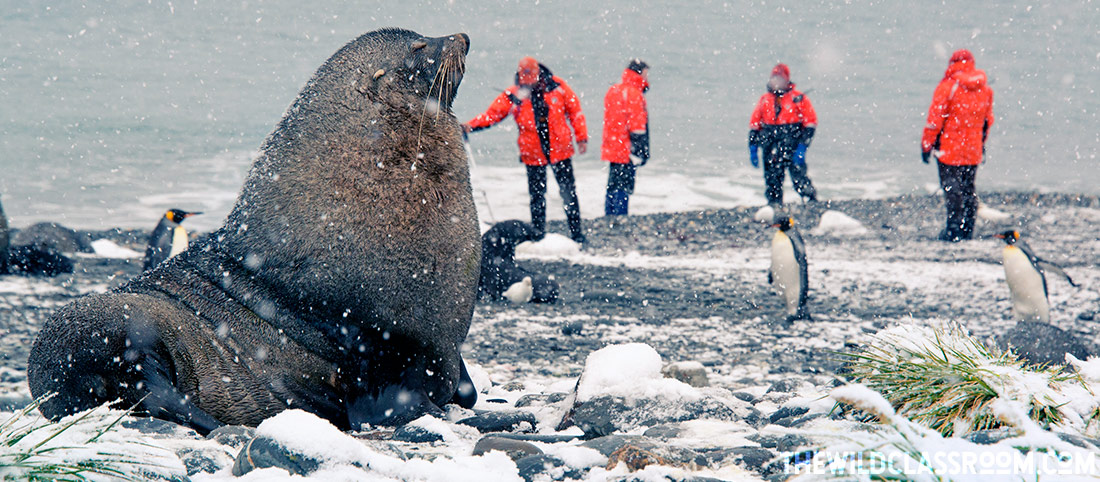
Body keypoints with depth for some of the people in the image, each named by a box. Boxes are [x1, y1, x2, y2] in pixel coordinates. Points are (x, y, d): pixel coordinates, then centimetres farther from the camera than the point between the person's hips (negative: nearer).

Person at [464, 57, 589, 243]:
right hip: (533, 155, 1)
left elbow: (574, 110, 4)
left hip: (560, 150, 0)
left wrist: (581, 137, 2)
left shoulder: (557, 86, -5)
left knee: (569, 193, 3)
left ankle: (576, 232, 12)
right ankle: (538, 236, 14)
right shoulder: (513, 95, -4)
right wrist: (470, 126, -22)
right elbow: (492, 114, -7)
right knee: (537, 196, 6)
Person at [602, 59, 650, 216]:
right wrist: (639, 152, -16)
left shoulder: (613, 91, 14)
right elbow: (636, 126, -18)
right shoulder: (633, 94, -15)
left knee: (613, 188, 15)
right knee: (624, 188, -6)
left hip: (612, 149, 9)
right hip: (625, 151, -9)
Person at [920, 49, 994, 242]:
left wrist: (926, 146, -5)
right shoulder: (985, 90, 6)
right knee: (968, 187, 15)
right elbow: (987, 121, 15)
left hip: (949, 148, -6)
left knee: (951, 187, -1)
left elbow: (935, 119, -12)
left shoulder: (948, 87, -13)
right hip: (973, 150, 6)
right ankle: (968, 228, 17)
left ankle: (954, 230, -3)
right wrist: (982, 144, 26)